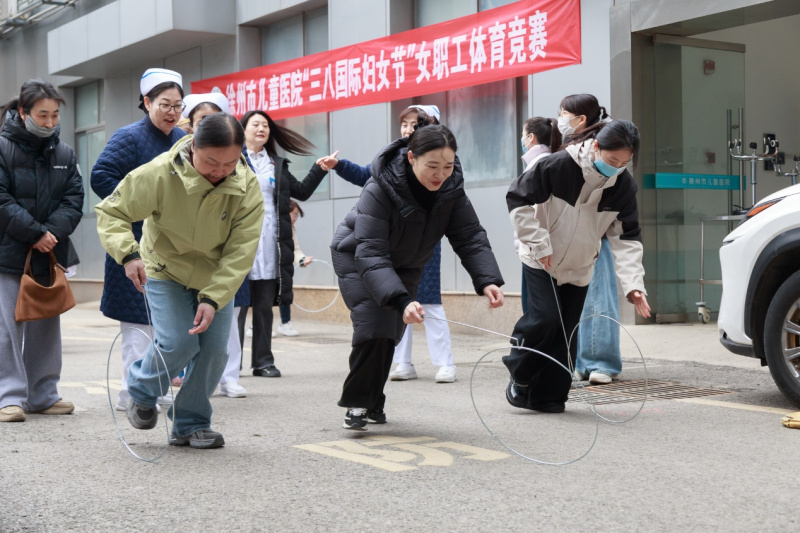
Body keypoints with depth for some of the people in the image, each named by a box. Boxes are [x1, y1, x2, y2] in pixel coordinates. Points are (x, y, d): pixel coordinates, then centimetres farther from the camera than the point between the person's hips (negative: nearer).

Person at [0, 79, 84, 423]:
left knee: (46, 327, 10)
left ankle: (43, 394, 19)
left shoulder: (64, 153, 8)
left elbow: (74, 199, 3)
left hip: (50, 254, 5)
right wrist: (35, 233, -17)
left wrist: (52, 232, -13)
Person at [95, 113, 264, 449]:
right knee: (177, 343, -17)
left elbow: (240, 251, -19)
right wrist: (128, 253, -34)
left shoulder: (247, 186, -20)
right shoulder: (160, 174, -26)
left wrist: (212, 298, -28)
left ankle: (190, 425, 15)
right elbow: (111, 212, -16)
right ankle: (141, 391, 17)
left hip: (216, 278, 3)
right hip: (166, 272, -3)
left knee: (214, 349, -5)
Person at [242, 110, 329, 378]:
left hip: (269, 244, 3)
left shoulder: (277, 165, 18)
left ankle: (263, 361, 11)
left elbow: (302, 191, 18)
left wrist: (320, 169, 8)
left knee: (265, 304, 5)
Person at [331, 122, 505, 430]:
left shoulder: (451, 188, -20)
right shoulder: (380, 189, -36)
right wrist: (401, 301, -54)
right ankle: (358, 404, -6)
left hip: (405, 264, 5)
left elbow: (470, 237, -21)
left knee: (391, 332, 4)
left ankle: (373, 404, 22)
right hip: (357, 257, -5)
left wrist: (488, 280, -39)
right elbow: (371, 254, -42)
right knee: (374, 325, -21)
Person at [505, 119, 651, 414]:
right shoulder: (559, 165, -24)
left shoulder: (624, 185, -11)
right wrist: (539, 244, -20)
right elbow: (518, 199, -17)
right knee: (545, 317, -18)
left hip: (579, 268, 4)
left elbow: (626, 238, -9)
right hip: (541, 260, -4)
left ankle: (546, 395, 14)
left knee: (565, 333, 2)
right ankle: (520, 376, 5)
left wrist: (632, 283, -22)